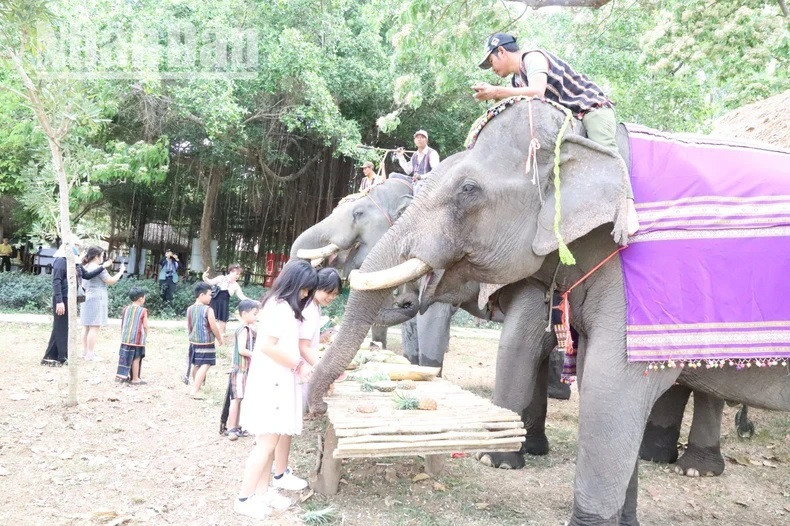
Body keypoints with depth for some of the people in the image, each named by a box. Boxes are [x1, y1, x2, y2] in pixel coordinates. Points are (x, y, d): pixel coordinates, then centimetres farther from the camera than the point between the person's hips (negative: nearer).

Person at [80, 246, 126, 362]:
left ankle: (85, 351, 19)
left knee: (86, 327, 13)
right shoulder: (99, 268, -14)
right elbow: (111, 281, -11)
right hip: (97, 300, -9)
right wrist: (121, 271, 2)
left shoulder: (85, 267, 13)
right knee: (94, 328, -7)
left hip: (87, 299, 9)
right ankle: (90, 354, -6)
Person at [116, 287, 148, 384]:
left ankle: (123, 375, 18)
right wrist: (145, 335, 9)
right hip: (137, 339, -5)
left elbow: (122, 324, 12)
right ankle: (135, 379, 6)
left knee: (125, 357, 12)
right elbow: (145, 326, -8)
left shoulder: (126, 309, 7)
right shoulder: (143, 311, -9)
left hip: (126, 338, 5)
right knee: (136, 358, 1)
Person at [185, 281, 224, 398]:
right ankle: (195, 390, -10)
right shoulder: (208, 310, -18)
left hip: (193, 342, 8)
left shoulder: (190, 309, 3)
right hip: (206, 343, -8)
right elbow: (214, 327, -14)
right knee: (204, 366, -5)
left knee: (196, 365, 21)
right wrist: (220, 339, 2)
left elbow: (189, 326, 13)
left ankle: (195, 384, 35)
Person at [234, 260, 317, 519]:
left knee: (270, 441, 14)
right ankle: (243, 498, 5)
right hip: (270, 382, -10)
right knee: (267, 442, -5)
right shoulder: (279, 307, -17)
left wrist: (301, 364, 3)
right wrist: (298, 365, -15)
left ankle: (262, 491, 23)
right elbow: (267, 346, -23)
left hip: (279, 381, 10)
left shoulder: (286, 307, 14)